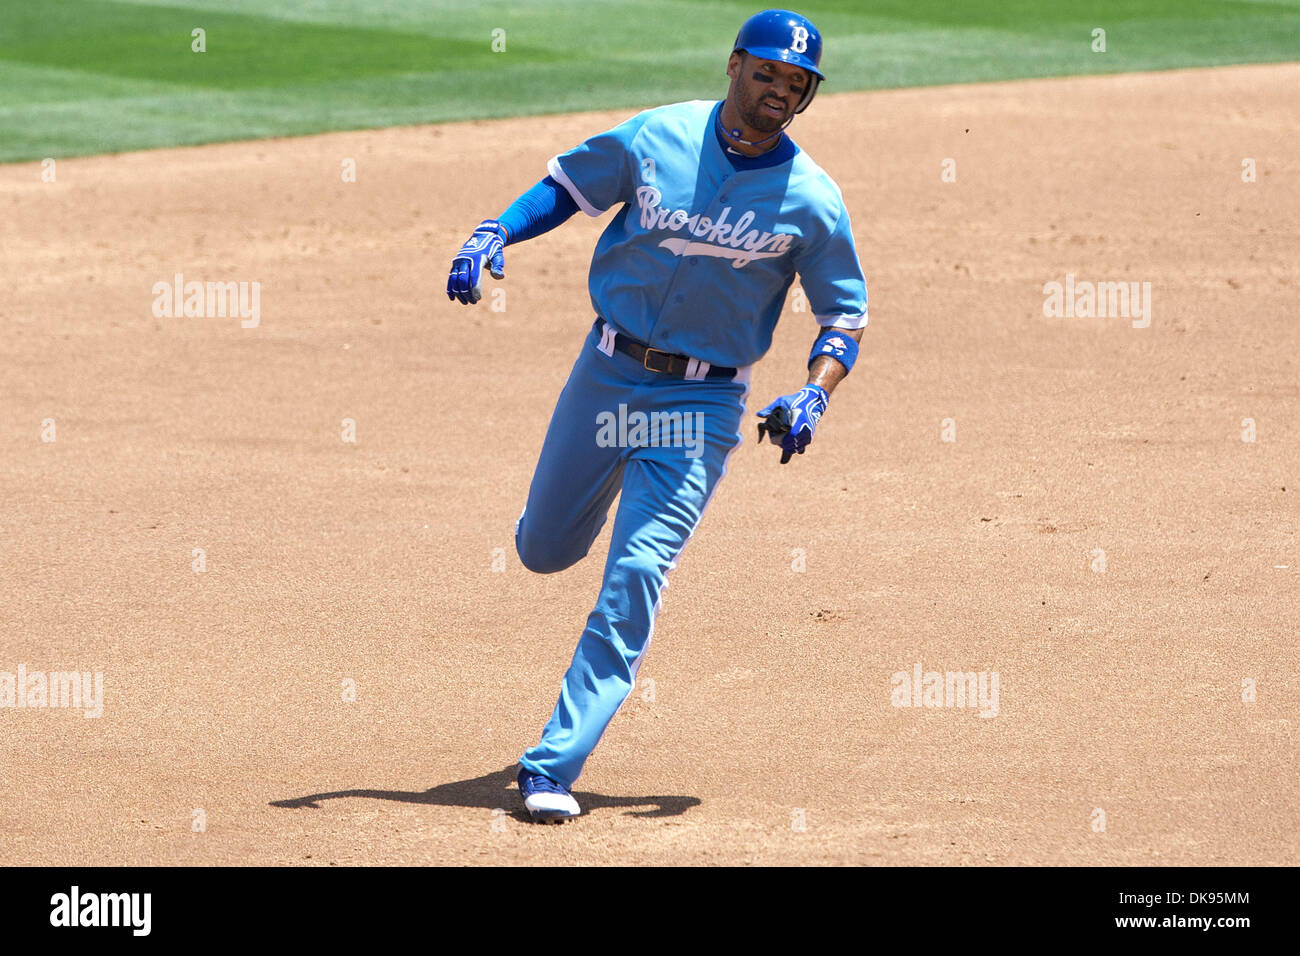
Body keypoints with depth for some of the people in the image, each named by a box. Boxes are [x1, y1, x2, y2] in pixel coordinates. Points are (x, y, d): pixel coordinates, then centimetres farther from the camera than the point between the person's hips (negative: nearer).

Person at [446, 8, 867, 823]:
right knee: (544, 551, 13)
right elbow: (566, 184, 8)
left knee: (635, 577, -13)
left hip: (703, 403, -2)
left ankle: (554, 768, -10)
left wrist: (813, 396, -18)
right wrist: (493, 234, -10)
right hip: (608, 371, 2)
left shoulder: (812, 200, -8)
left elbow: (845, 314, 0)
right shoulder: (655, 138, -5)